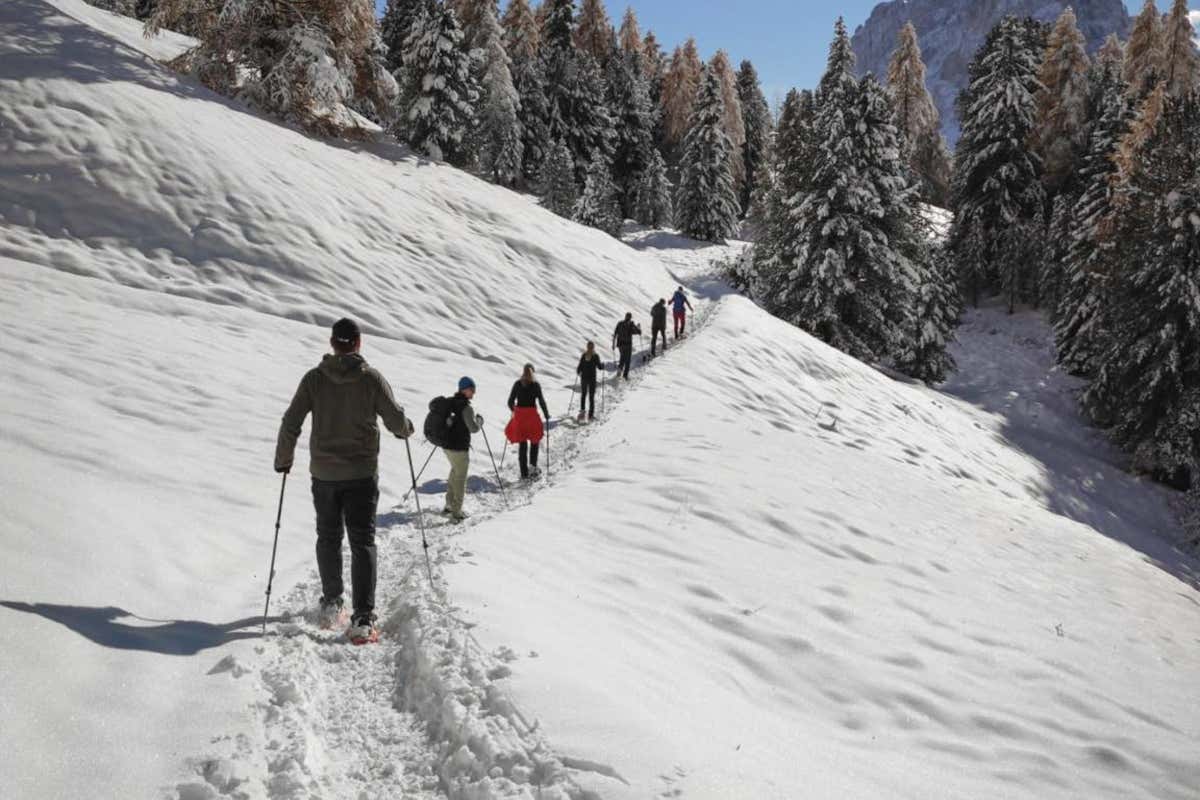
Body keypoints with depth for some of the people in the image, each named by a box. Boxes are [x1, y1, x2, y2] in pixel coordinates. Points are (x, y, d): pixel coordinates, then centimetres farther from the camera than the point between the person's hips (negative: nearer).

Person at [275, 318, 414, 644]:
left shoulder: (314, 378, -4)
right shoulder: (372, 378, -8)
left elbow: (291, 423, -4)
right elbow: (396, 420, -5)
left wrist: (283, 459, 11)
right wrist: (406, 430, 18)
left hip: (324, 473, 2)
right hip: (362, 473, -1)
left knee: (328, 538, 19)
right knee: (363, 542, 1)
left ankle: (331, 605, 27)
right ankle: (363, 619, -8)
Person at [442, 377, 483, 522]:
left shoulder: (449, 402, 7)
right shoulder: (466, 408, -18)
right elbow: (474, 428, -23)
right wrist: (479, 420, -4)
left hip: (447, 445, 8)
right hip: (459, 448, -8)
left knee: (455, 472, 25)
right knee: (460, 478, 2)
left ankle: (449, 505, 28)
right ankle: (456, 512, 4)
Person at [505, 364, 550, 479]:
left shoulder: (517, 384, 1)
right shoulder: (536, 385, -6)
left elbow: (510, 402, 4)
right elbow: (541, 401, -8)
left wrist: (514, 410, 24)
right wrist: (546, 414, 6)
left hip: (519, 416, 2)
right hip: (532, 415, -2)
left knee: (522, 444, 10)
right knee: (534, 441, 16)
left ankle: (524, 471, 9)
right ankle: (532, 466, 2)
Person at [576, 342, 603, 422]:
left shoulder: (583, 355, -4)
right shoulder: (596, 356, -11)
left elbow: (580, 367, -5)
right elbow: (600, 367, -8)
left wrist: (578, 371, 16)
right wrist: (603, 364, 13)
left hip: (584, 378, 2)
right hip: (592, 378, -2)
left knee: (583, 394, 20)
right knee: (591, 396, 5)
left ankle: (582, 410, 7)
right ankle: (591, 414, 4)